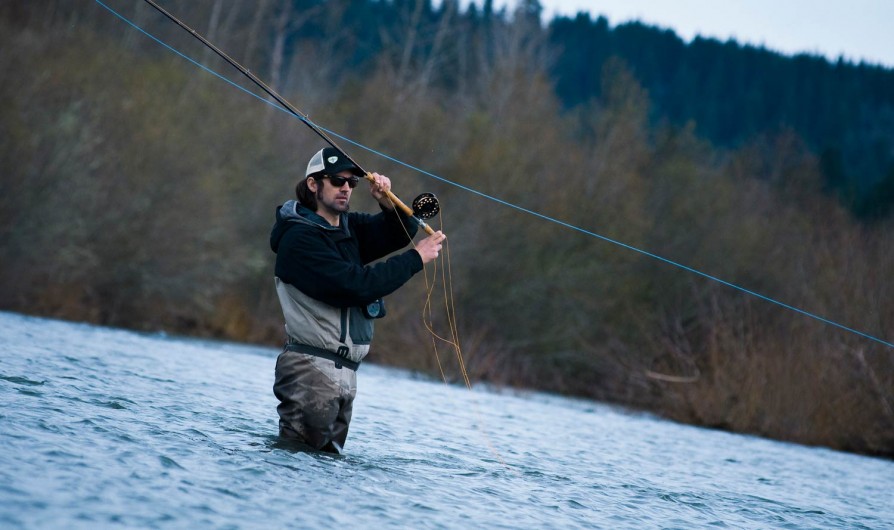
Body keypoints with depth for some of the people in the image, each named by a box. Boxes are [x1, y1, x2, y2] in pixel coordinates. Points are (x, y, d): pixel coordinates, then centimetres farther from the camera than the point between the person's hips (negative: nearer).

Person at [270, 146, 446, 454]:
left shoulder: (348, 227, 14)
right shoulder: (300, 238, -12)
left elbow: (399, 232, 8)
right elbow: (355, 285, -20)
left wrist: (388, 203, -14)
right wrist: (416, 258, -16)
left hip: (345, 371, 9)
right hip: (311, 369, -9)